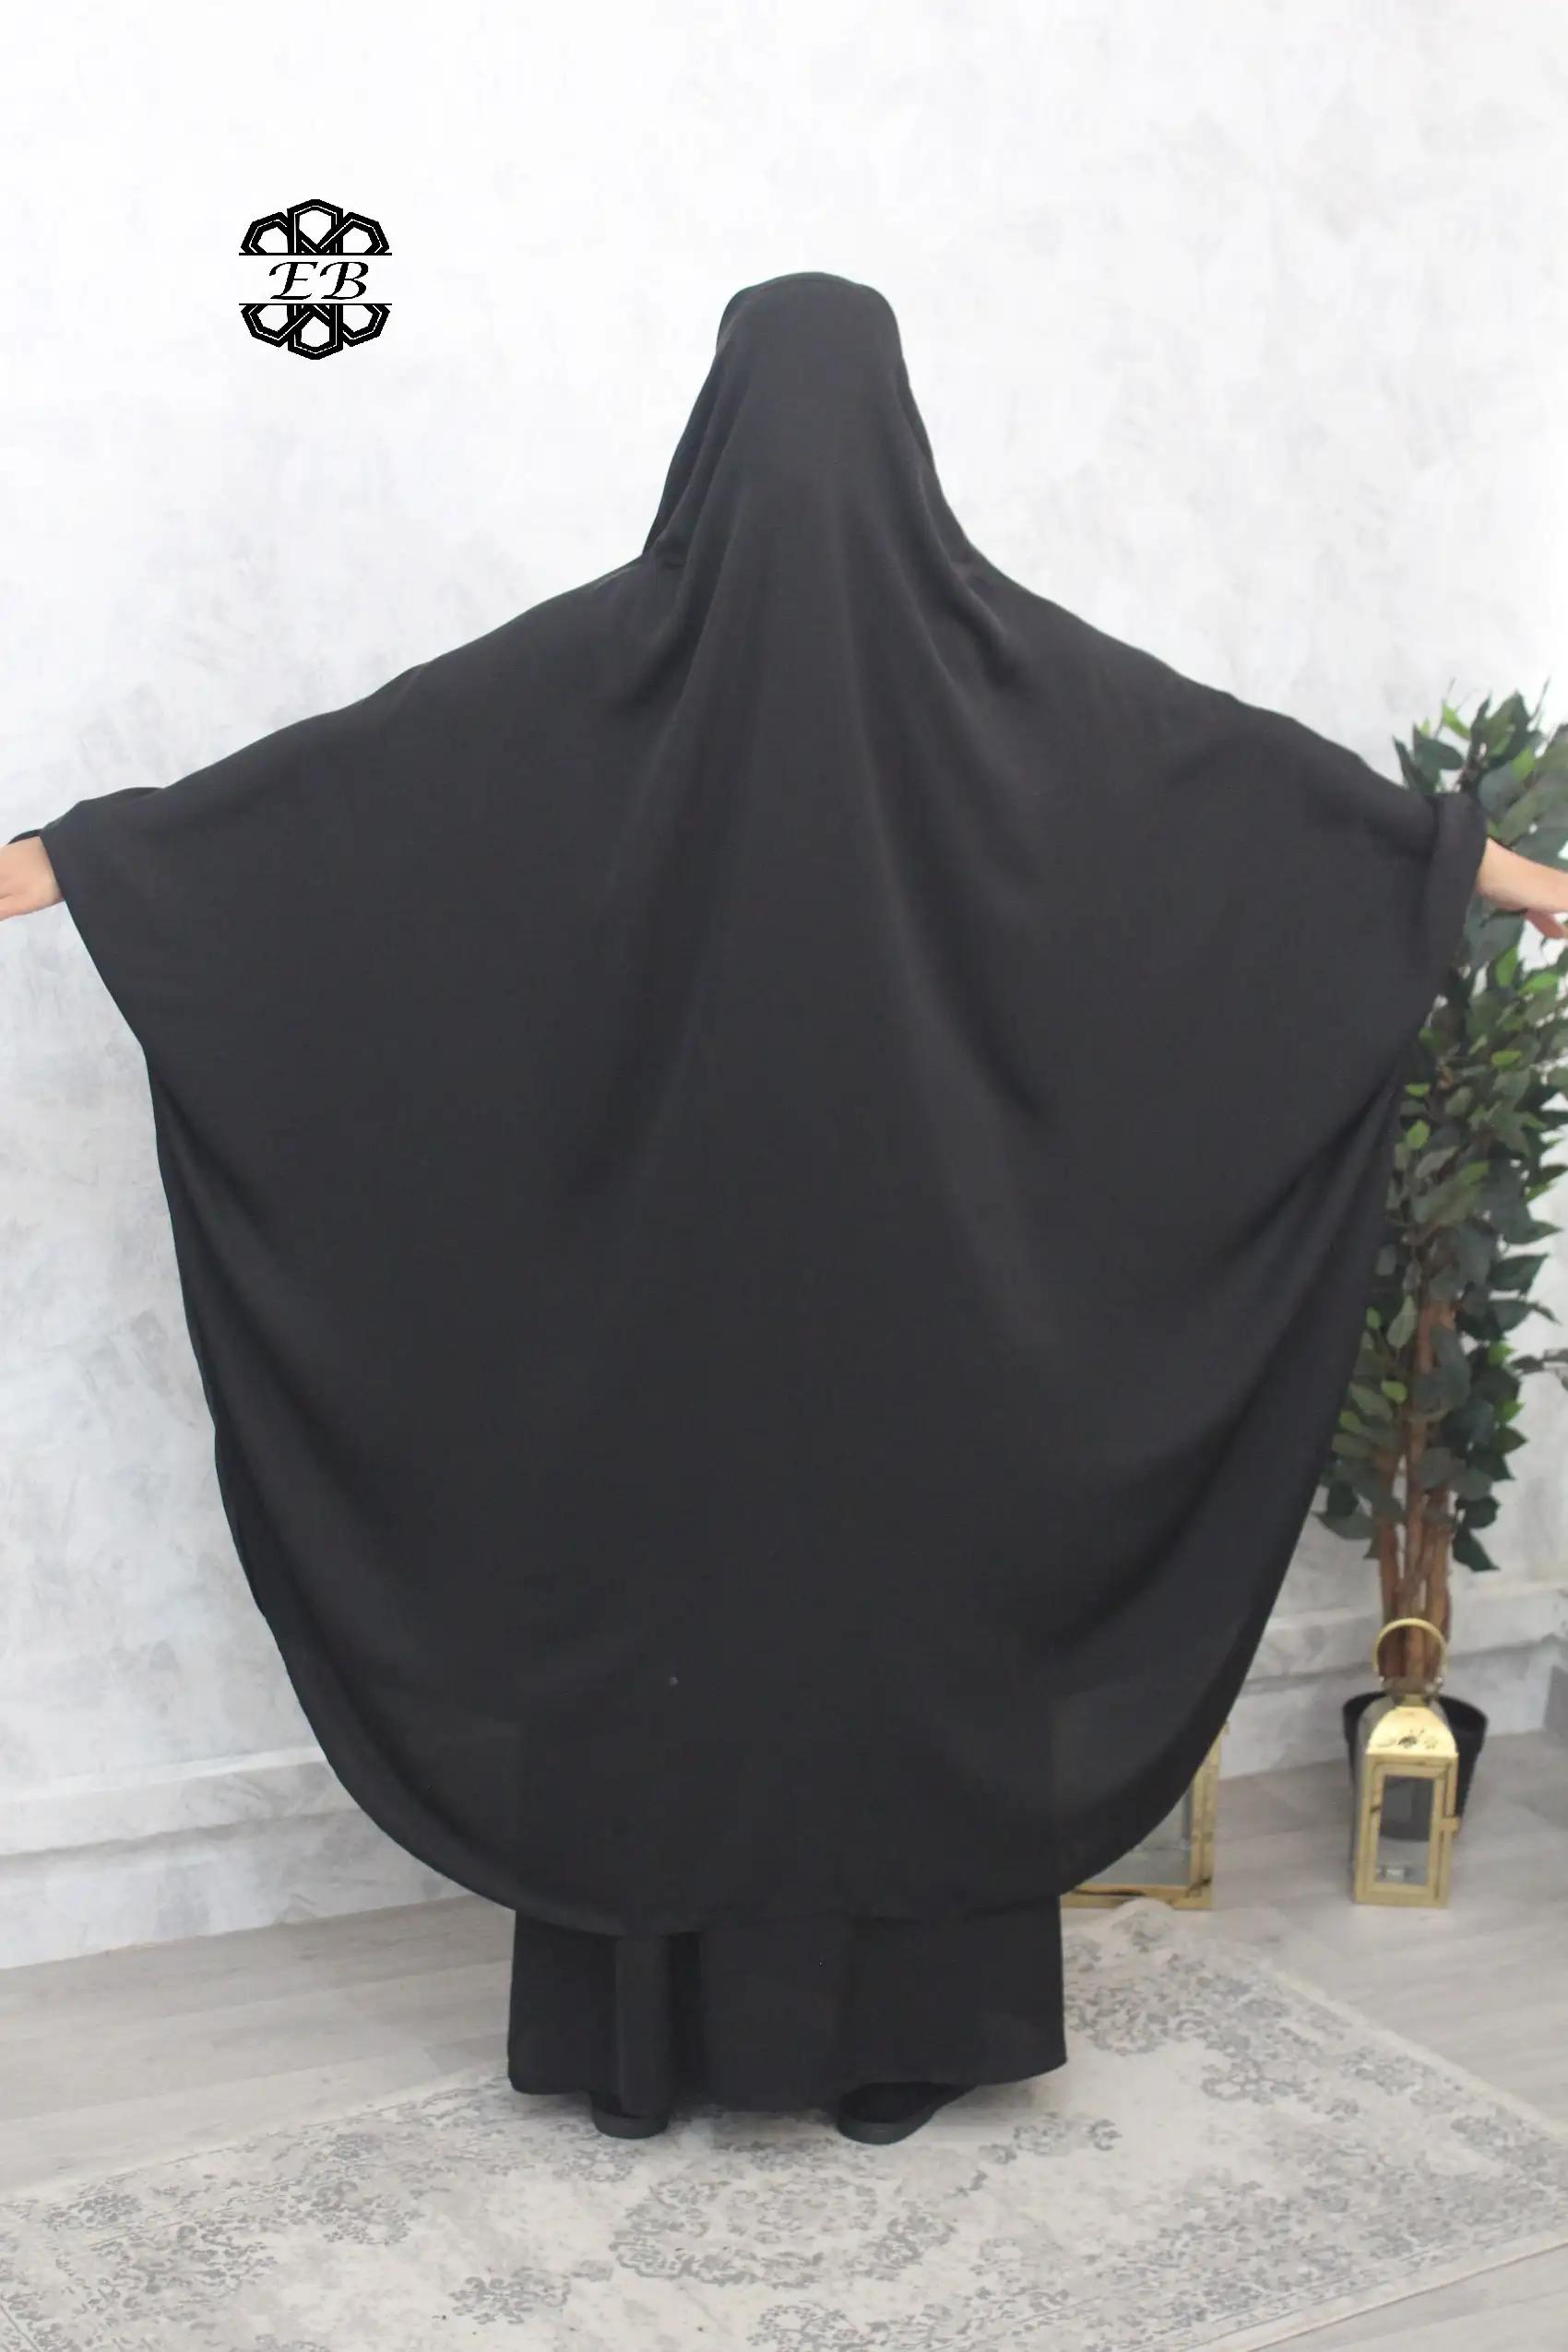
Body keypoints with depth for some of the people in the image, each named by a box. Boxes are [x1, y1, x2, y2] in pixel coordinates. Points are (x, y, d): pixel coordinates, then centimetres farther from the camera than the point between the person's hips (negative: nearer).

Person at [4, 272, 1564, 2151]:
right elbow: (1258, 759, 5)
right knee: (914, 1591, 10)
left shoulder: (615, 652, -6)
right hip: (928, 1256, 1)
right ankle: (899, 2031, 19)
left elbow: (341, 762, -3)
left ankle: (650, 2032, 18)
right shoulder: (993, 650, -3)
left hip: (678, 1250, -1)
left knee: (672, 1582, 9)